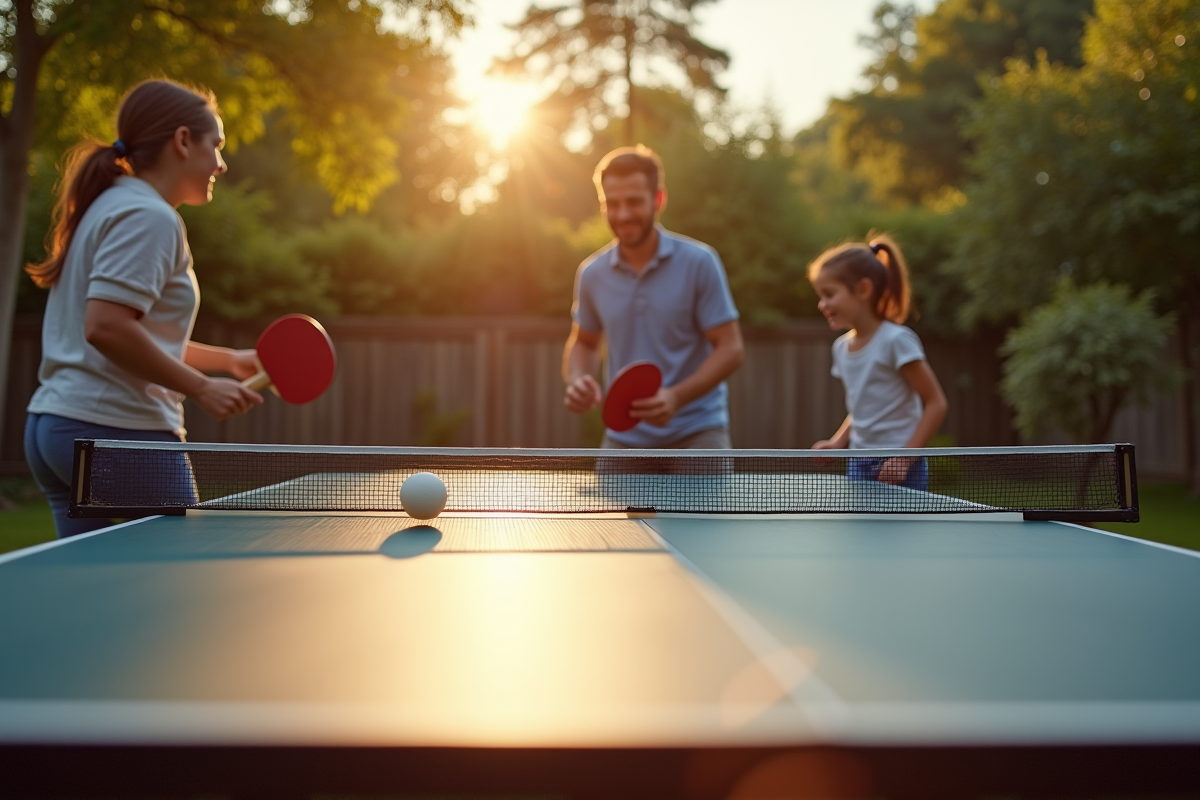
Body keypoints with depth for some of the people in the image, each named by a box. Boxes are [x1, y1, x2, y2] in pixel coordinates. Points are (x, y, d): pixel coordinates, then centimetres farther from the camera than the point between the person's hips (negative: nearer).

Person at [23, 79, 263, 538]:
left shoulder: (110, 206, 19)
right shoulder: (148, 216, -12)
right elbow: (105, 326, -24)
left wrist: (228, 360, 23)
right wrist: (201, 388, -18)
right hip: (119, 431, -10)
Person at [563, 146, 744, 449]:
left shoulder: (699, 263, -9)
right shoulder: (592, 273, 2)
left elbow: (729, 348, -9)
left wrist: (676, 397, -24)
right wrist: (576, 380, -4)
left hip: (695, 432, -3)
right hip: (625, 437, 4)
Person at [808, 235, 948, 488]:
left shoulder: (896, 340, -12)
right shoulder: (842, 347, 9)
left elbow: (936, 404, -11)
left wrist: (906, 457, -17)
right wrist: (837, 443, 4)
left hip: (898, 470, -7)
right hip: (858, 467, 7)